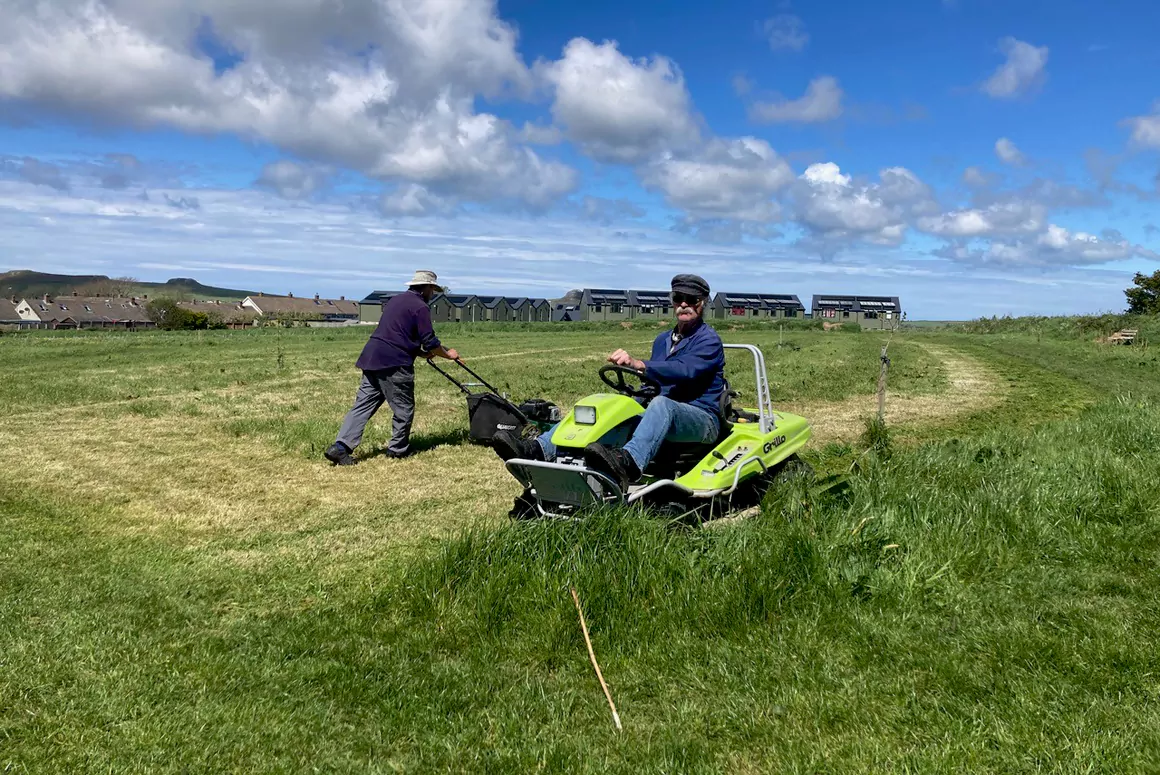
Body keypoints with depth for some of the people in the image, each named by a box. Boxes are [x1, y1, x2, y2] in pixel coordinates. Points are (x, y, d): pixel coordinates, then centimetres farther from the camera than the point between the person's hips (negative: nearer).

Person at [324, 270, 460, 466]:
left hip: (372, 358, 8)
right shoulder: (420, 307, -5)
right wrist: (447, 354, 10)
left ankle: (340, 447, -3)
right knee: (403, 409, 7)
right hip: (394, 363, -8)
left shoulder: (395, 300, 23)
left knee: (362, 405, 5)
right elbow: (430, 342, -8)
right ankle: (398, 449, 17)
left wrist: (420, 352, 27)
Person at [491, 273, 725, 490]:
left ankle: (628, 463, -67)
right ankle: (538, 449, -31)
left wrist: (637, 364, -36)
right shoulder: (662, 340, 21)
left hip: (701, 419, -7)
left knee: (661, 404, -40)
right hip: (655, 415, 7)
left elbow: (685, 370, -24)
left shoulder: (708, 339, -3)